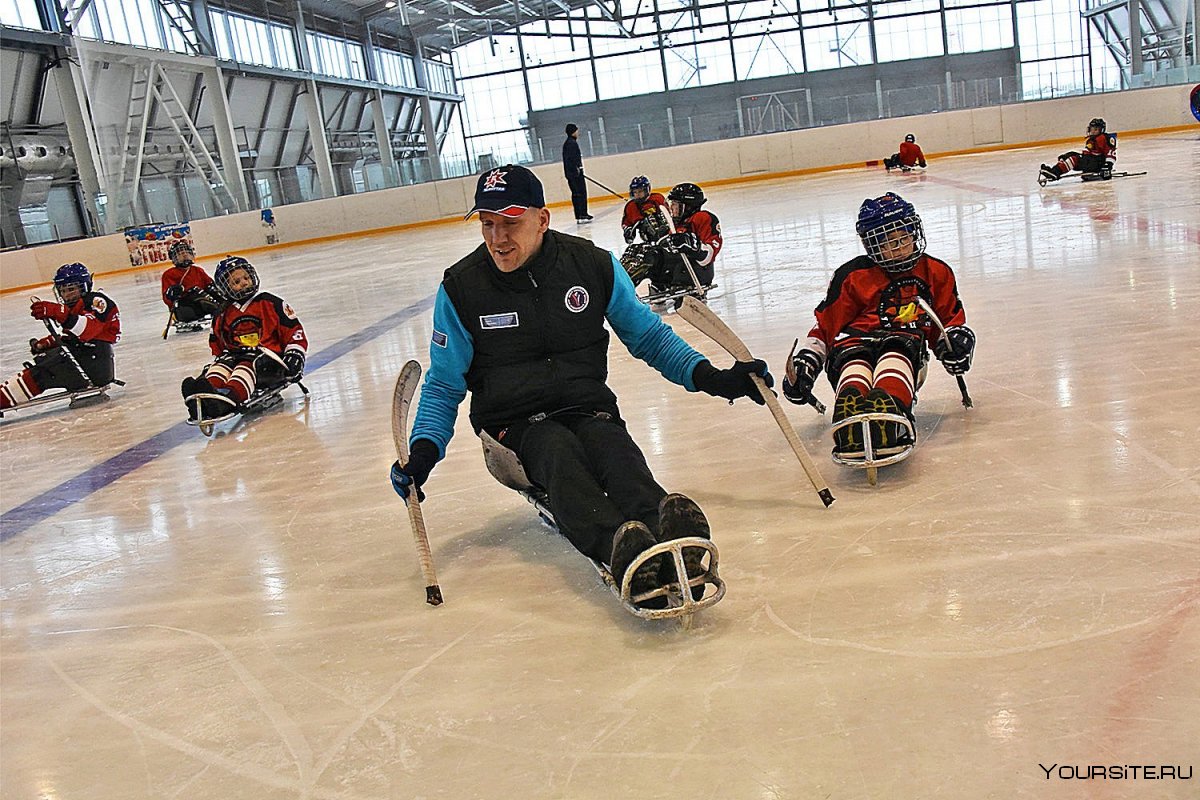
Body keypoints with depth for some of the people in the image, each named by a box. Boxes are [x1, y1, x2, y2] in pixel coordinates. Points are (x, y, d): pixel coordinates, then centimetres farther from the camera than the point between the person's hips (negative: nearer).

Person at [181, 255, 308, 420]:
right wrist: (209, 368, 13)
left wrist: (295, 355, -11)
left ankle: (228, 398, -67)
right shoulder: (222, 317, 17)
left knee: (246, 368, -35)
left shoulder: (270, 303, 5)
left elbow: (294, 331, 2)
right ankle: (203, 398, -58)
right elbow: (218, 348, 28)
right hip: (237, 356, 5)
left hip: (270, 358, -5)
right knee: (220, 367, -26)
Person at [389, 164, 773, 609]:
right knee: (558, 451, -35)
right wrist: (423, 450, -10)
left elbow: (647, 335, 13)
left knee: (612, 447, -34)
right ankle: (619, 546, -63)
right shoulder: (461, 288, -1)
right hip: (515, 424, -1)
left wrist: (711, 378, 0)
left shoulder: (592, 265, 2)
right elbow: (444, 385, 8)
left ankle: (665, 531, -64)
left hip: (588, 406, 1)